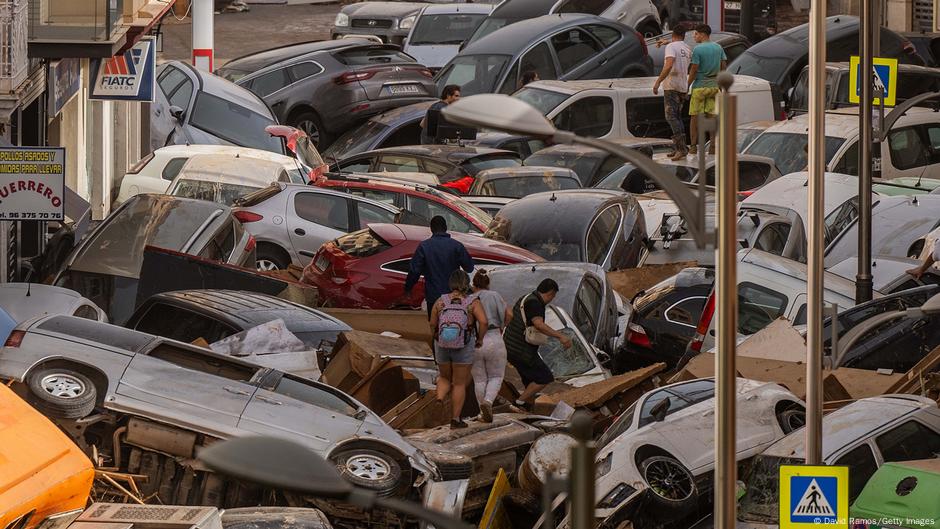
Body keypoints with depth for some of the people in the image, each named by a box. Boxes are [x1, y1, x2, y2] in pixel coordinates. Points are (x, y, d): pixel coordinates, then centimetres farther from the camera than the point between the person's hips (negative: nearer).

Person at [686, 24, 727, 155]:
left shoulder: (697, 50, -12)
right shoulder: (719, 48, 6)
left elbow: (693, 71, -12)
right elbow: (724, 67, 9)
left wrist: (687, 86, -3)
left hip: (699, 86, -5)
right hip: (714, 85, 5)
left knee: (695, 116, 2)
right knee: (711, 116, 7)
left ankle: (694, 146, 3)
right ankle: (714, 145, 1)